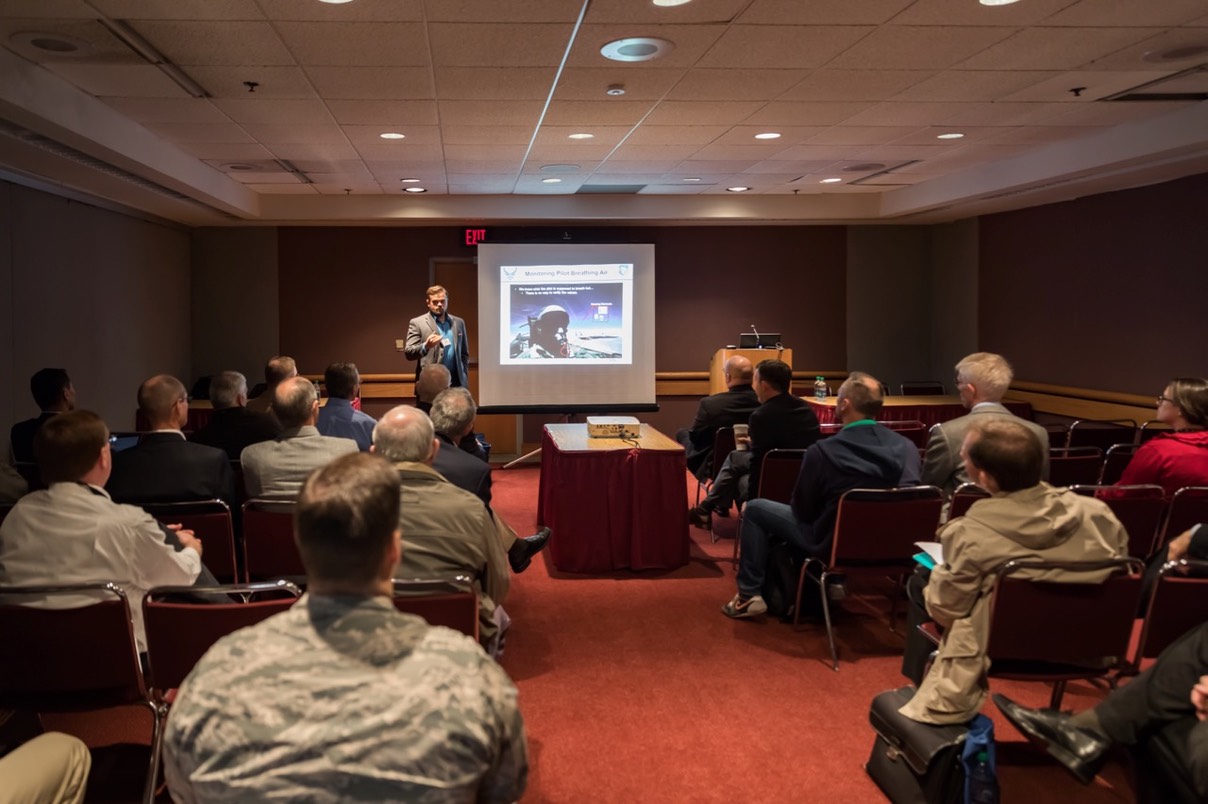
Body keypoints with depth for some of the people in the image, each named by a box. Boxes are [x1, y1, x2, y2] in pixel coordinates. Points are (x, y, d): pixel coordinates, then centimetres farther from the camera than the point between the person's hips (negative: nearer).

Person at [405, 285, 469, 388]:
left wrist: (464, 379, 9)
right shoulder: (417, 323, 2)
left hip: (455, 383, 4)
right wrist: (425, 346, -25)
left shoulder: (458, 322, 15)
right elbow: (408, 353, -6)